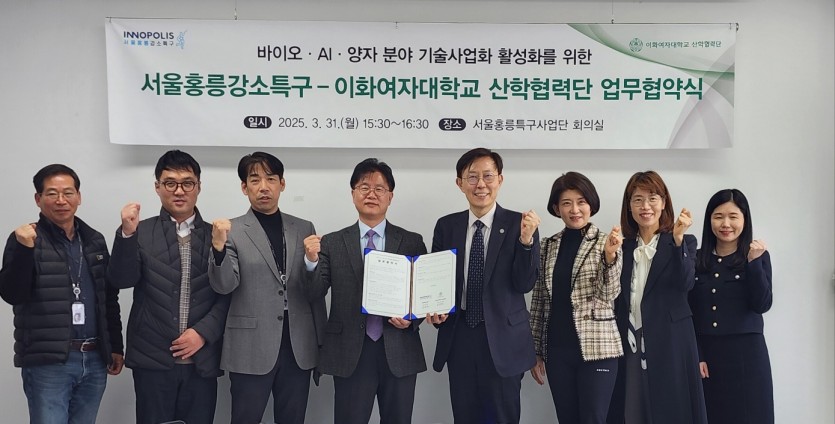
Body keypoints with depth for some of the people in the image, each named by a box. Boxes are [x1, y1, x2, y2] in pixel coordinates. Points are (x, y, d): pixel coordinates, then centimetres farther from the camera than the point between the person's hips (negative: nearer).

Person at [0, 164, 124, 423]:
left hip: (94, 360, 5)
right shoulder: (25, 239, -2)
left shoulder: (95, 240, 12)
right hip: (47, 362, -4)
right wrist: (24, 248, -25)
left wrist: (115, 346, 13)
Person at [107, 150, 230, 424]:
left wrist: (202, 333, -9)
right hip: (153, 359, -1)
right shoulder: (141, 233, 5)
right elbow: (121, 280, -8)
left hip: (201, 360, 1)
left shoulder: (216, 235, 7)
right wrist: (127, 233, -20)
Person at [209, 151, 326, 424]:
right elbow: (223, 286, -12)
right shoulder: (232, 231, -1)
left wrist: (321, 341, 11)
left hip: (299, 347, 3)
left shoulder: (303, 228, 8)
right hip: (251, 349, -3)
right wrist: (219, 248, -29)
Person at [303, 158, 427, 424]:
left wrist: (412, 319, -12)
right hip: (350, 352, -1)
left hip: (399, 352, 1)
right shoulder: (332, 243, 4)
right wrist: (312, 261, -20)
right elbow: (314, 296, -3)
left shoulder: (412, 242, 4)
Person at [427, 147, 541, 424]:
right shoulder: (446, 226, 5)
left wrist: (526, 239, -23)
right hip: (458, 337, 3)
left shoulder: (518, 224, -5)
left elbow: (524, 284, -10)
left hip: (503, 339, -3)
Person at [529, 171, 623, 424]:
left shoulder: (606, 242, -2)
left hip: (596, 348, -3)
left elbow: (609, 295, -11)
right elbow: (539, 300, 12)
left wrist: (609, 256, -27)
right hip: (557, 351, 4)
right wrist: (536, 351, 11)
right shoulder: (548, 246, 8)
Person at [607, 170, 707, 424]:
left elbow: (685, 283, -17)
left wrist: (678, 239, -25)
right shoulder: (623, 246, 11)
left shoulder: (684, 243, 3)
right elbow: (615, 298, 7)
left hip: (670, 344, -3)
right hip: (629, 345, 3)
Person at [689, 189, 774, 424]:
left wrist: (753, 262, -17)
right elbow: (688, 312, 5)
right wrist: (695, 356, -2)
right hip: (704, 353, 2)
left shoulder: (758, 256, 0)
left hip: (745, 353, -2)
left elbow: (762, 305, -10)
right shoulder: (697, 259, 5)